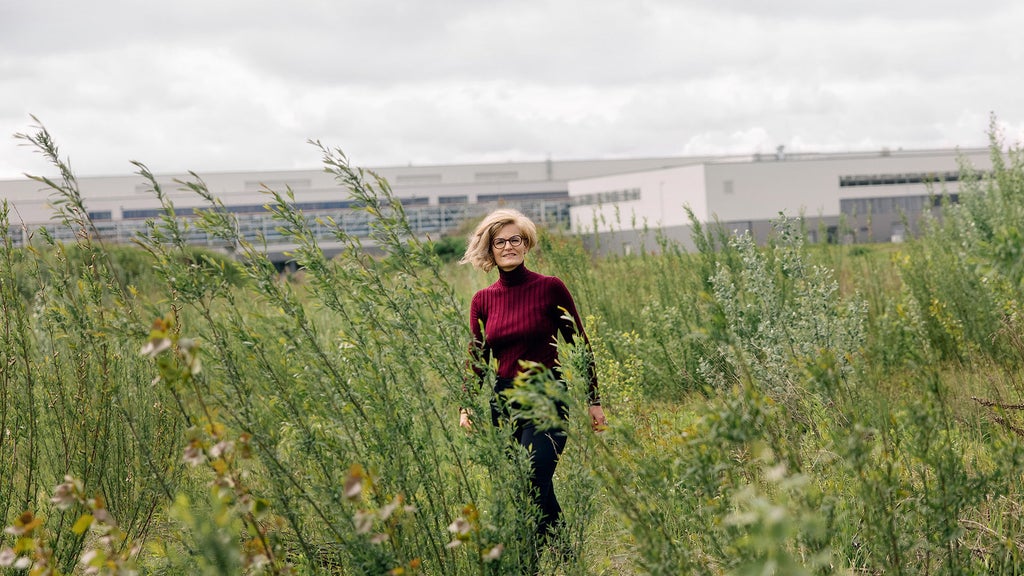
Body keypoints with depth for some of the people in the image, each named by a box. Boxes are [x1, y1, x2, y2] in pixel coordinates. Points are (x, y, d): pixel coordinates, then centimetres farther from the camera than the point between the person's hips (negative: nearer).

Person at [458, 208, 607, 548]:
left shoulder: (551, 289, -3)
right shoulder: (483, 300, 7)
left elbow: (579, 345, 2)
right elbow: (477, 359, 10)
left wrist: (594, 400, 2)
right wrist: (466, 406, -3)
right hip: (504, 403, 4)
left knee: (533, 485, -18)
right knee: (540, 492, 6)